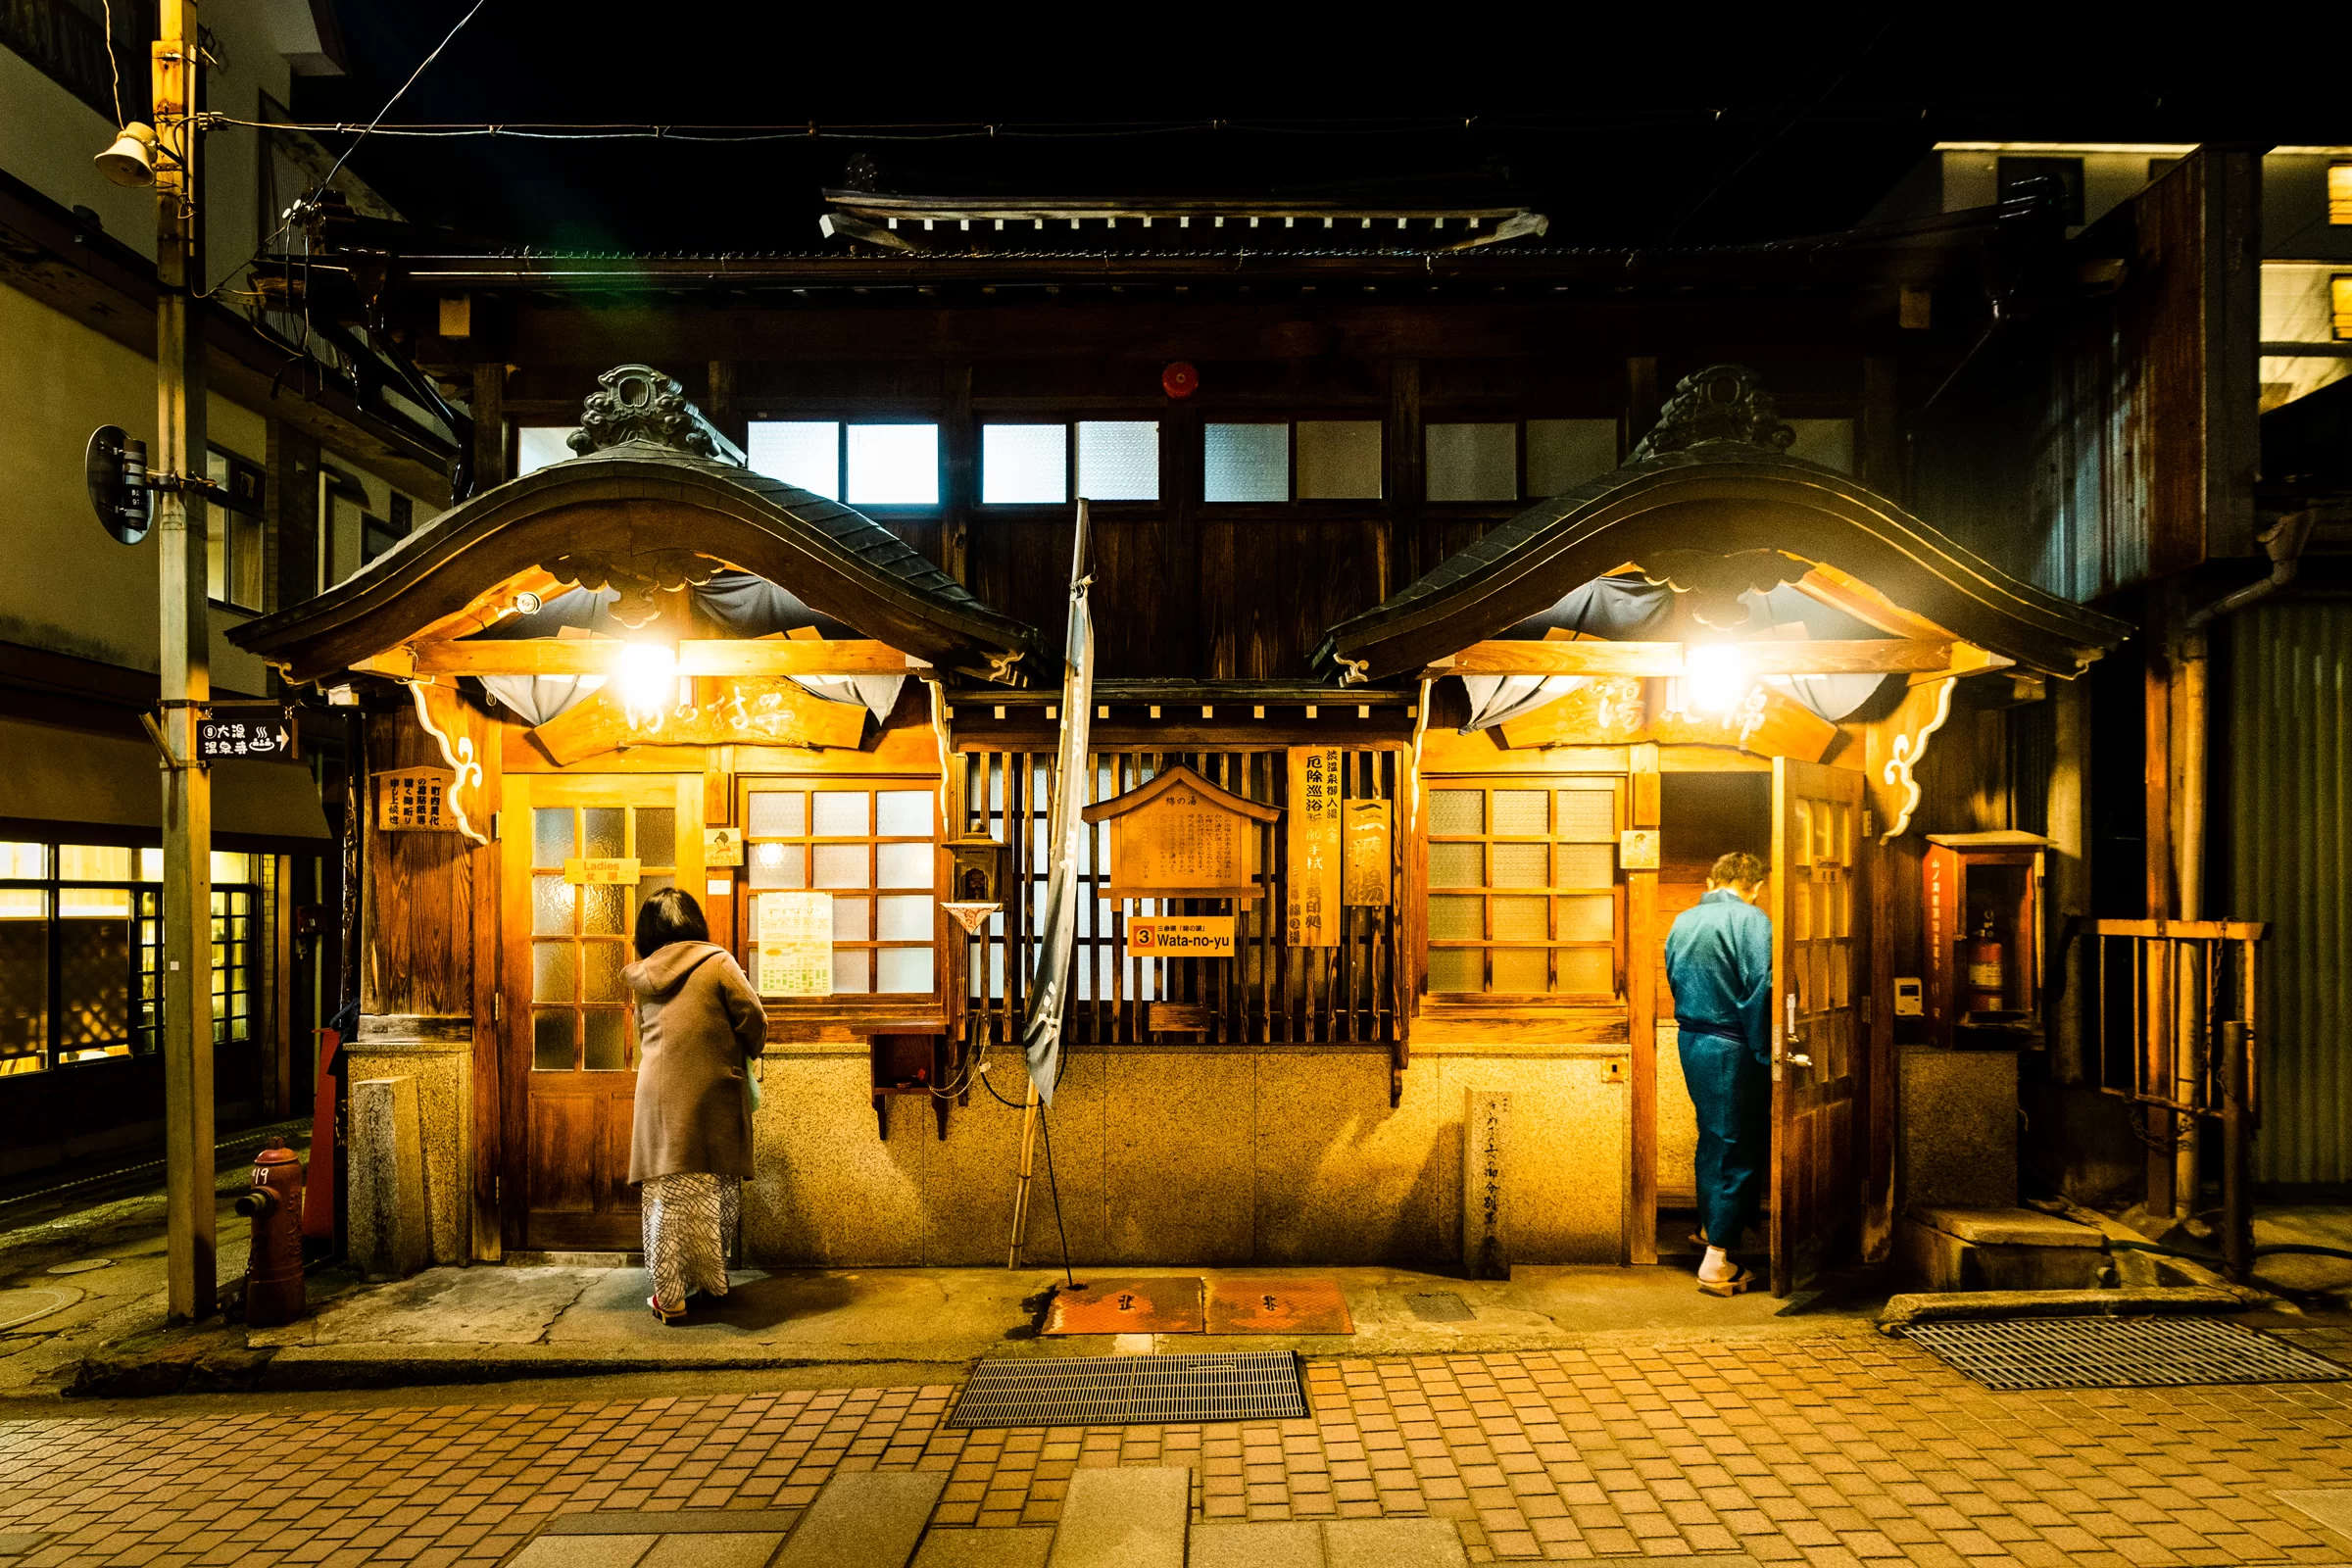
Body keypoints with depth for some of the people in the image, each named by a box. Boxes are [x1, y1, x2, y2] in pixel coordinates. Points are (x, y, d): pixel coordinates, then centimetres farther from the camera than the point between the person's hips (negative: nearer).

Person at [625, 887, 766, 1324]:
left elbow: (644, 1034, 15)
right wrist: (746, 1054, 14)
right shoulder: (717, 963, -3)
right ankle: (711, 1279, 20)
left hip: (660, 1097, 3)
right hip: (712, 1095, -2)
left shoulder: (643, 976, 9)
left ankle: (670, 1297, 6)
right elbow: (753, 1020, -6)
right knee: (716, 1190, 10)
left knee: (669, 1191, 5)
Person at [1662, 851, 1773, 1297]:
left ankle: (1710, 1226, 38)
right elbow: (1761, 990, -18)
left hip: (1690, 1041, 7)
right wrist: (1764, 1054, -13)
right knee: (1737, 1150, -2)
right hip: (1731, 1048, -7)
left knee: (1712, 1137, 23)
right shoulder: (1750, 920, -13)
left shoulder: (1683, 921, 9)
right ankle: (1717, 1261, -2)